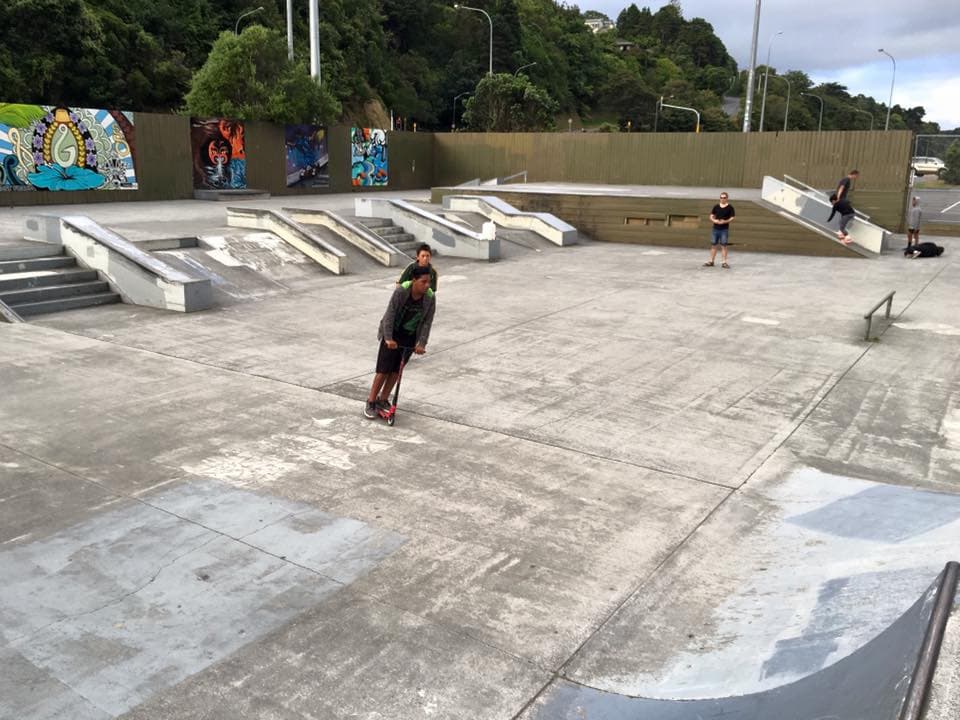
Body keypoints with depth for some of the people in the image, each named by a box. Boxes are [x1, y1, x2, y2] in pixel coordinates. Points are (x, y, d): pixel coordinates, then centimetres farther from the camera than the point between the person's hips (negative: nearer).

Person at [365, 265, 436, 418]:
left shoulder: (430, 297, -14)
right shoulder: (401, 291, -24)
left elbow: (427, 322, -10)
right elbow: (390, 314, -25)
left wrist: (421, 344, -17)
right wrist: (388, 338, -31)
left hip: (410, 337, 3)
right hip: (392, 334, -3)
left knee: (396, 370, 7)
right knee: (384, 369, -4)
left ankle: (383, 400, 23)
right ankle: (371, 402, 9)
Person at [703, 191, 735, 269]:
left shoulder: (730, 207, -1)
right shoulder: (716, 207, 9)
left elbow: (732, 218, -3)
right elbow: (711, 216, 11)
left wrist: (725, 221, -19)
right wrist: (714, 220, -10)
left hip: (724, 229, -3)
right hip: (715, 228, 3)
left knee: (723, 246, -3)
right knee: (713, 245, 6)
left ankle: (724, 262, 2)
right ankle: (711, 261, 14)